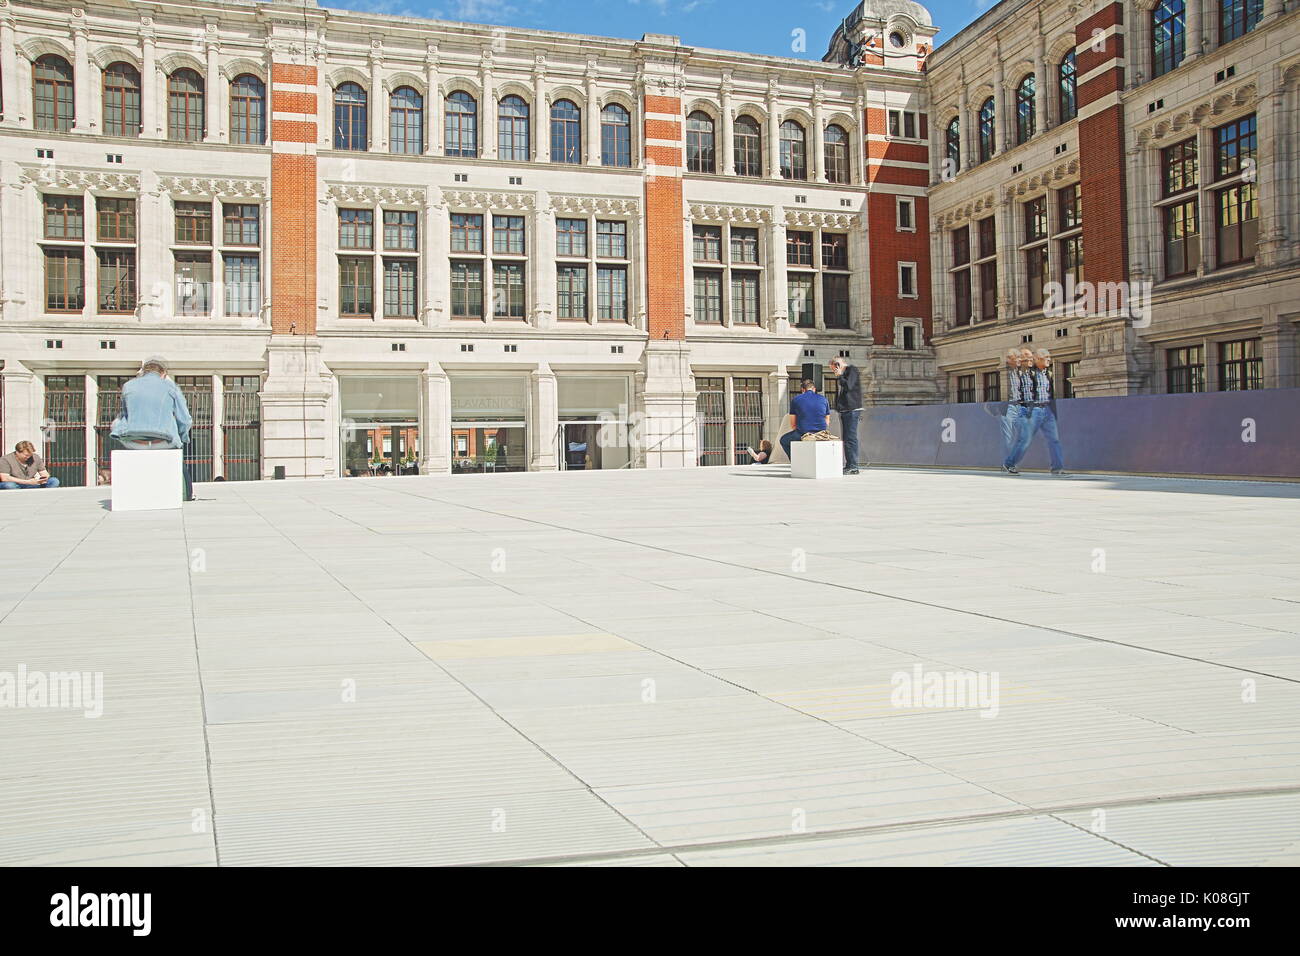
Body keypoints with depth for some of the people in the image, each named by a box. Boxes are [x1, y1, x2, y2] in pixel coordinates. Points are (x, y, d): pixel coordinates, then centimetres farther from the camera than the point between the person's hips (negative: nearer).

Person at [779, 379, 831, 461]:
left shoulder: (795, 399, 5)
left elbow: (793, 425, 8)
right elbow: (827, 423, 17)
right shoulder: (823, 399, 11)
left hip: (803, 434, -3)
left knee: (784, 440, 25)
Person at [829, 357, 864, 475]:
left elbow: (848, 386, -19)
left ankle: (853, 467, -13)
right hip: (843, 410, 10)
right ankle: (848, 465, 12)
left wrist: (840, 376, -7)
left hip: (851, 410, -10)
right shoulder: (843, 374, 21)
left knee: (851, 438, -12)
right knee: (846, 438, 9)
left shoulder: (852, 370, -6)